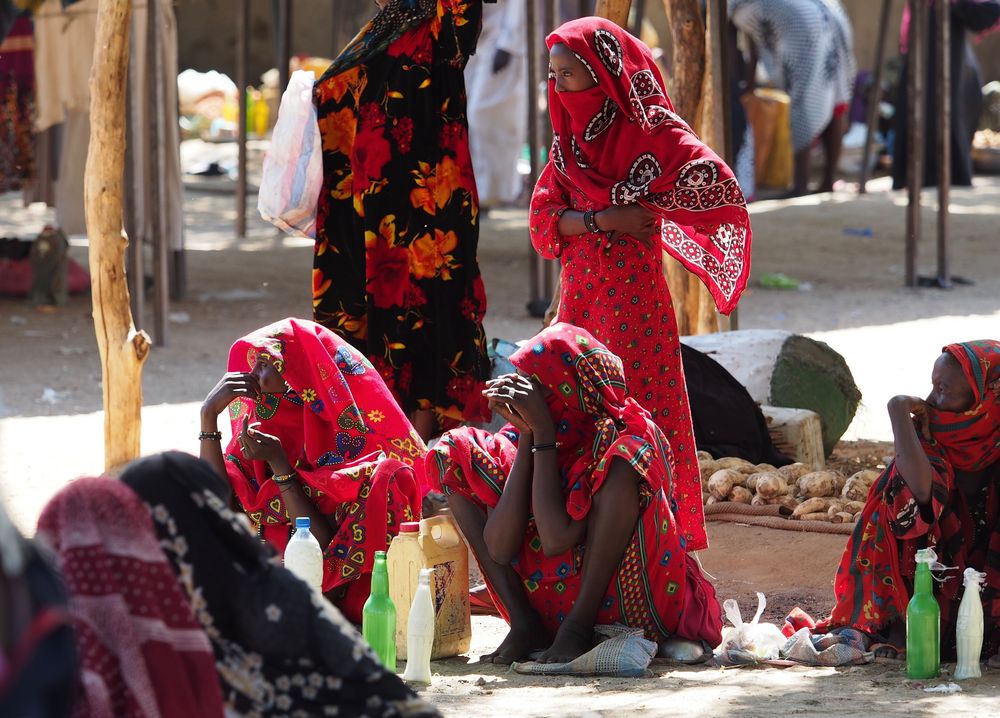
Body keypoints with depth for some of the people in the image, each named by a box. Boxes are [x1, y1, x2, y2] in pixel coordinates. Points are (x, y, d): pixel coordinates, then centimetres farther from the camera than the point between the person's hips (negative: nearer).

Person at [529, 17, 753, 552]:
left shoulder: (649, 129, -6)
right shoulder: (569, 136, 13)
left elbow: (719, 186, -18)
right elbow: (542, 220, 5)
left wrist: (642, 207, -11)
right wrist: (604, 219, -12)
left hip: (633, 295, -6)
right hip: (579, 297, 6)